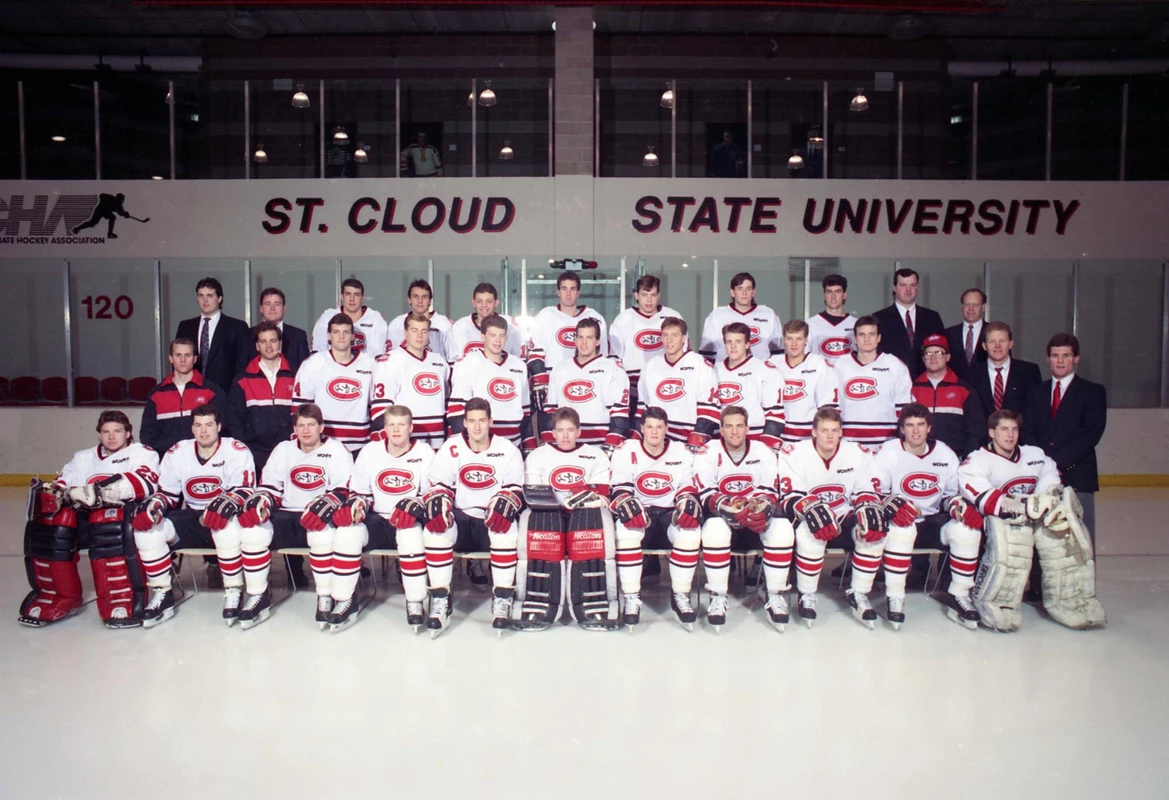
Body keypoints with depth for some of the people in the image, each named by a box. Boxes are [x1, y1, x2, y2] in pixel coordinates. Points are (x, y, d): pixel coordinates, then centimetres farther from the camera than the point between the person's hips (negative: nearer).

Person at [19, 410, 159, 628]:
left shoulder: (141, 453, 7)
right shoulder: (84, 457, 25)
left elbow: (145, 481, -15)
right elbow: (62, 484, 12)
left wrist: (100, 492, -28)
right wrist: (51, 493, -15)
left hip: (128, 514, -5)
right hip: (86, 517, 5)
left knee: (107, 520, -37)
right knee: (46, 523, -20)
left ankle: (124, 599, -33)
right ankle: (63, 598, -4)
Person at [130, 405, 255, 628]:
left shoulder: (237, 451, -9)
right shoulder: (177, 453, 5)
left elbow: (244, 490, -17)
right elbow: (167, 492, 8)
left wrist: (227, 502, -38)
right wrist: (154, 504, -16)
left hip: (223, 516, -5)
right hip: (191, 517, 5)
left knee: (227, 525, -40)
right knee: (146, 528, -18)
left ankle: (233, 592, -22)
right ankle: (162, 595, -4)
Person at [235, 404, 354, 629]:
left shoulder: (336, 450, 0)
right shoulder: (283, 450, 14)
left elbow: (343, 490, -11)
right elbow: (269, 488, 9)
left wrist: (325, 505, -32)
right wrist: (259, 504, -14)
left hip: (320, 518, -4)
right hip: (287, 516, 4)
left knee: (322, 533, -38)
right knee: (251, 531, -23)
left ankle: (326, 597, -19)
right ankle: (258, 595, -5)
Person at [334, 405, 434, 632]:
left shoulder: (424, 453, -4)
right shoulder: (370, 451, 5)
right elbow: (360, 492, 11)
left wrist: (415, 506, -27)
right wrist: (355, 506, -13)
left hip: (409, 522, -3)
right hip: (376, 520, 3)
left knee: (411, 533, -37)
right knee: (346, 532, -26)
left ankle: (416, 603, -22)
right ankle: (344, 602, -12)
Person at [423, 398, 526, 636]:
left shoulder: (507, 449, -1)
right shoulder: (450, 448, 1)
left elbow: (515, 489, -3)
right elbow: (438, 486, 0)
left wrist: (504, 505, -26)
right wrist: (438, 505, -23)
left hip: (493, 520, -1)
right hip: (460, 518, 1)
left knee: (508, 529, -35)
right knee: (435, 529, -30)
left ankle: (502, 600, -22)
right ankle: (440, 600, -20)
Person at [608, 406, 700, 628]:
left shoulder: (682, 453, 7)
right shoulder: (626, 452, 1)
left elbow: (687, 489, 5)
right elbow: (620, 491, -5)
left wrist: (688, 502, -19)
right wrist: (626, 504, -28)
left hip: (670, 514, 2)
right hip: (638, 513, -1)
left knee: (690, 529, -31)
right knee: (625, 528, -36)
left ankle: (681, 596, -15)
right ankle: (632, 597, -24)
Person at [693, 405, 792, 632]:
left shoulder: (763, 452, 3)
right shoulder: (708, 453, -5)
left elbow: (770, 493, -3)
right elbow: (707, 495, -13)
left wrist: (762, 508, -28)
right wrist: (731, 508, -34)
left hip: (758, 519, 2)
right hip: (724, 518, -2)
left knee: (782, 528, -30)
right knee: (714, 528, -37)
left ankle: (776, 596, -16)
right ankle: (718, 597, -22)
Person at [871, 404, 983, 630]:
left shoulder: (945, 454, 5)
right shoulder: (889, 452, -7)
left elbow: (953, 494, 12)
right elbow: (875, 493, -10)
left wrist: (958, 505, -11)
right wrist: (891, 504, -31)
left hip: (933, 522, 4)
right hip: (899, 520, -4)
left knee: (967, 529, -23)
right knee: (901, 529, -37)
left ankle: (959, 597, -8)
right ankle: (895, 597, -24)